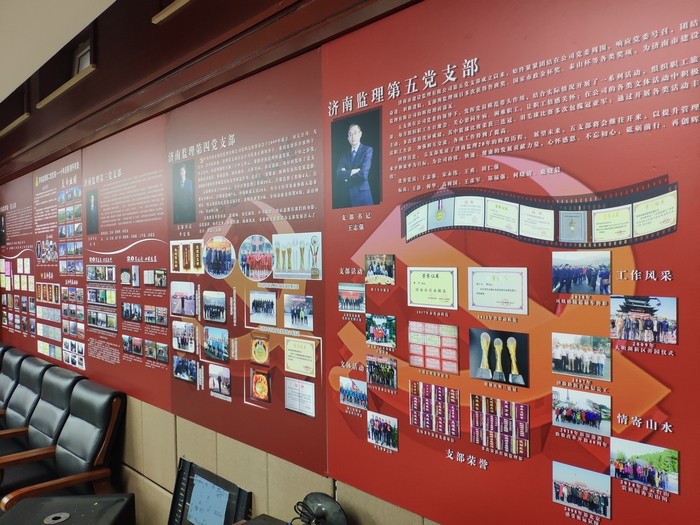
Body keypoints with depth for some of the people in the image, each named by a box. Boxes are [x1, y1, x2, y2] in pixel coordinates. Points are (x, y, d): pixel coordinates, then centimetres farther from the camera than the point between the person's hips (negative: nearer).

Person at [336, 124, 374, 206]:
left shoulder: (367, 150, -1)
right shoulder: (345, 155, 13)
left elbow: (363, 173, -13)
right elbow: (338, 173, 0)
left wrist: (346, 174, 0)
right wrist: (352, 172, -14)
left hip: (362, 194, -4)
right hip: (348, 195, 4)